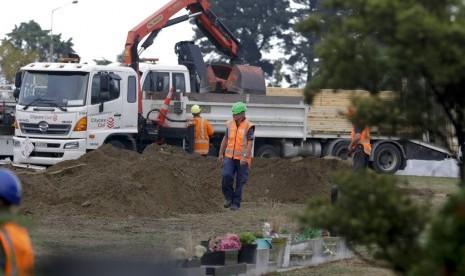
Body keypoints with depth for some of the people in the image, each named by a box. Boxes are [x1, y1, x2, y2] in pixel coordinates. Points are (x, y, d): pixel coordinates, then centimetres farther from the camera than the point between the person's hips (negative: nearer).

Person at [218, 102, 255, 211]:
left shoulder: (248, 127, -8)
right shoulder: (230, 124, 6)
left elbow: (250, 143, -15)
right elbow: (225, 139, 15)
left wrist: (245, 157, -25)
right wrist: (221, 154, 13)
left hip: (242, 158, -3)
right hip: (230, 157, 3)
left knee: (240, 181, 1)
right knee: (226, 176, -16)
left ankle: (236, 203, 10)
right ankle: (229, 197, 2)